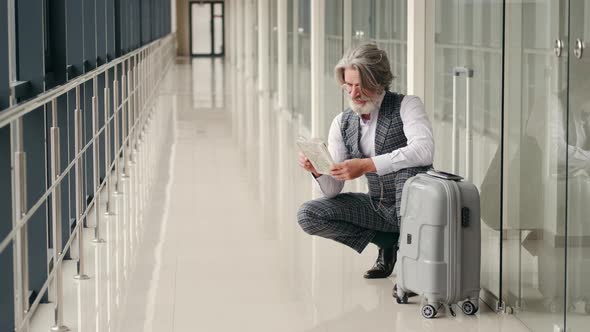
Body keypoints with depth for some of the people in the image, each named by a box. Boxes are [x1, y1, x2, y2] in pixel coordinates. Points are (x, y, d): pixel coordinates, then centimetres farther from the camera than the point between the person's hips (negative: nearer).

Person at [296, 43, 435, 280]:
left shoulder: (406, 106, -14)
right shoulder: (342, 123, 0)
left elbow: (424, 151, -35)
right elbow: (332, 191, 1)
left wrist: (366, 165, -38)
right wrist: (318, 170, -23)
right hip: (379, 206, 6)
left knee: (408, 166, -36)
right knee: (307, 215, -9)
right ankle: (388, 242, 1)